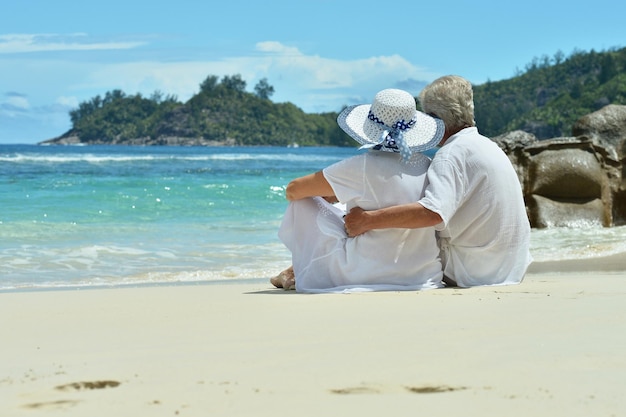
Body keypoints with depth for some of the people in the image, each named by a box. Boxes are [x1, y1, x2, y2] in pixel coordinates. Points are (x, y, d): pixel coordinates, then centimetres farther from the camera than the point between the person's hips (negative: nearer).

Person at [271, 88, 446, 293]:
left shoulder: (361, 167, -15)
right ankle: (297, 271, 40)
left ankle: (298, 273, 32)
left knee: (303, 202, 10)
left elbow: (293, 190, -3)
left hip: (367, 276, -6)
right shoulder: (428, 166, 0)